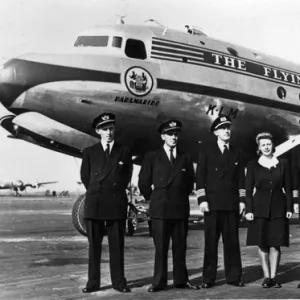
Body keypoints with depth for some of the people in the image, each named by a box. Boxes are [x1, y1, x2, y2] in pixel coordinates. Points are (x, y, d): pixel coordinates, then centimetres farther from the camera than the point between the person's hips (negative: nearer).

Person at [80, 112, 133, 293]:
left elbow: (127, 177, 12)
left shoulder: (124, 152, 7)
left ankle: (119, 281, 11)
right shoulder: (89, 152, 7)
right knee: (94, 245, 4)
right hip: (94, 204, 1)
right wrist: (96, 192, 11)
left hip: (117, 205, 0)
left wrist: (115, 191, 9)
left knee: (117, 245, 3)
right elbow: (85, 177, 13)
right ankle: (93, 282, 11)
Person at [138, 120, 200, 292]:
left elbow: (190, 182, 20)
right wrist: (153, 199, 8)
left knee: (180, 247, 6)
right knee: (160, 248, 0)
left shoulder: (186, 158, 11)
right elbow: (144, 182, 7)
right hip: (160, 209, -2)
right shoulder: (152, 157, 4)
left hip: (181, 208, 2)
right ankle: (159, 282, 7)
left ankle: (181, 280, 15)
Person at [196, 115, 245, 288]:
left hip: (232, 203, 2)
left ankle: (234, 276, 11)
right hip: (212, 203, -2)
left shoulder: (237, 153, 14)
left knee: (232, 241, 4)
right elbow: (200, 176, 1)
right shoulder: (206, 149, 6)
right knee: (211, 241, 0)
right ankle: (208, 278, 6)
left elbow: (241, 179, 12)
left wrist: (242, 200, 2)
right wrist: (202, 199, -8)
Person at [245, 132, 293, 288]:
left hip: (278, 208, 1)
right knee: (262, 244, 1)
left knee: (275, 244, 1)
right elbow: (248, 190, 2)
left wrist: (289, 208, 0)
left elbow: (288, 188, 7)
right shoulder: (253, 165, 3)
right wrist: (248, 210, -5)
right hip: (260, 208, 0)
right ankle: (266, 277, 11)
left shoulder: (283, 164, 6)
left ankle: (273, 277, 9)